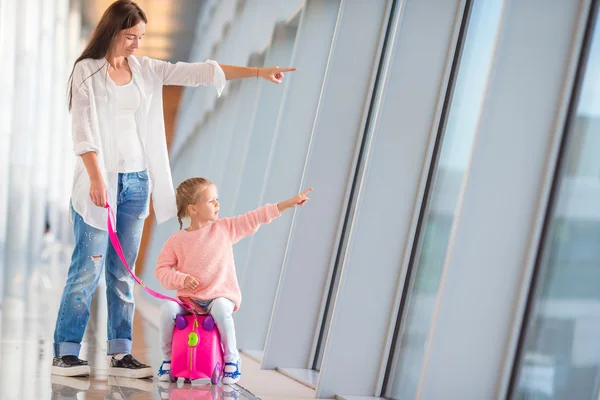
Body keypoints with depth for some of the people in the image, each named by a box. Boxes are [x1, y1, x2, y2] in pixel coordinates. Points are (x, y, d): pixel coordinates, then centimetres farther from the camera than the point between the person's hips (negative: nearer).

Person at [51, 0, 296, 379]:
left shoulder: (146, 69, 10)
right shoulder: (88, 70, -4)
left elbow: (197, 72, 5)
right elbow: (84, 129, -10)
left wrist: (257, 72, 0)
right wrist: (96, 178, -19)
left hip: (137, 181, 5)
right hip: (100, 180, -5)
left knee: (123, 272, 7)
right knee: (88, 269, -5)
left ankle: (120, 353, 9)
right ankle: (65, 352, 2)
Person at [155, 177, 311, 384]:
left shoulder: (225, 228, 4)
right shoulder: (177, 241, 0)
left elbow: (254, 219, 2)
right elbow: (162, 270, 2)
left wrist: (289, 203, -2)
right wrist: (181, 279, -18)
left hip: (220, 296, 0)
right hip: (188, 297, 1)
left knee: (221, 309, -35)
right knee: (167, 309, -28)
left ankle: (231, 359, -15)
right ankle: (168, 358, -4)